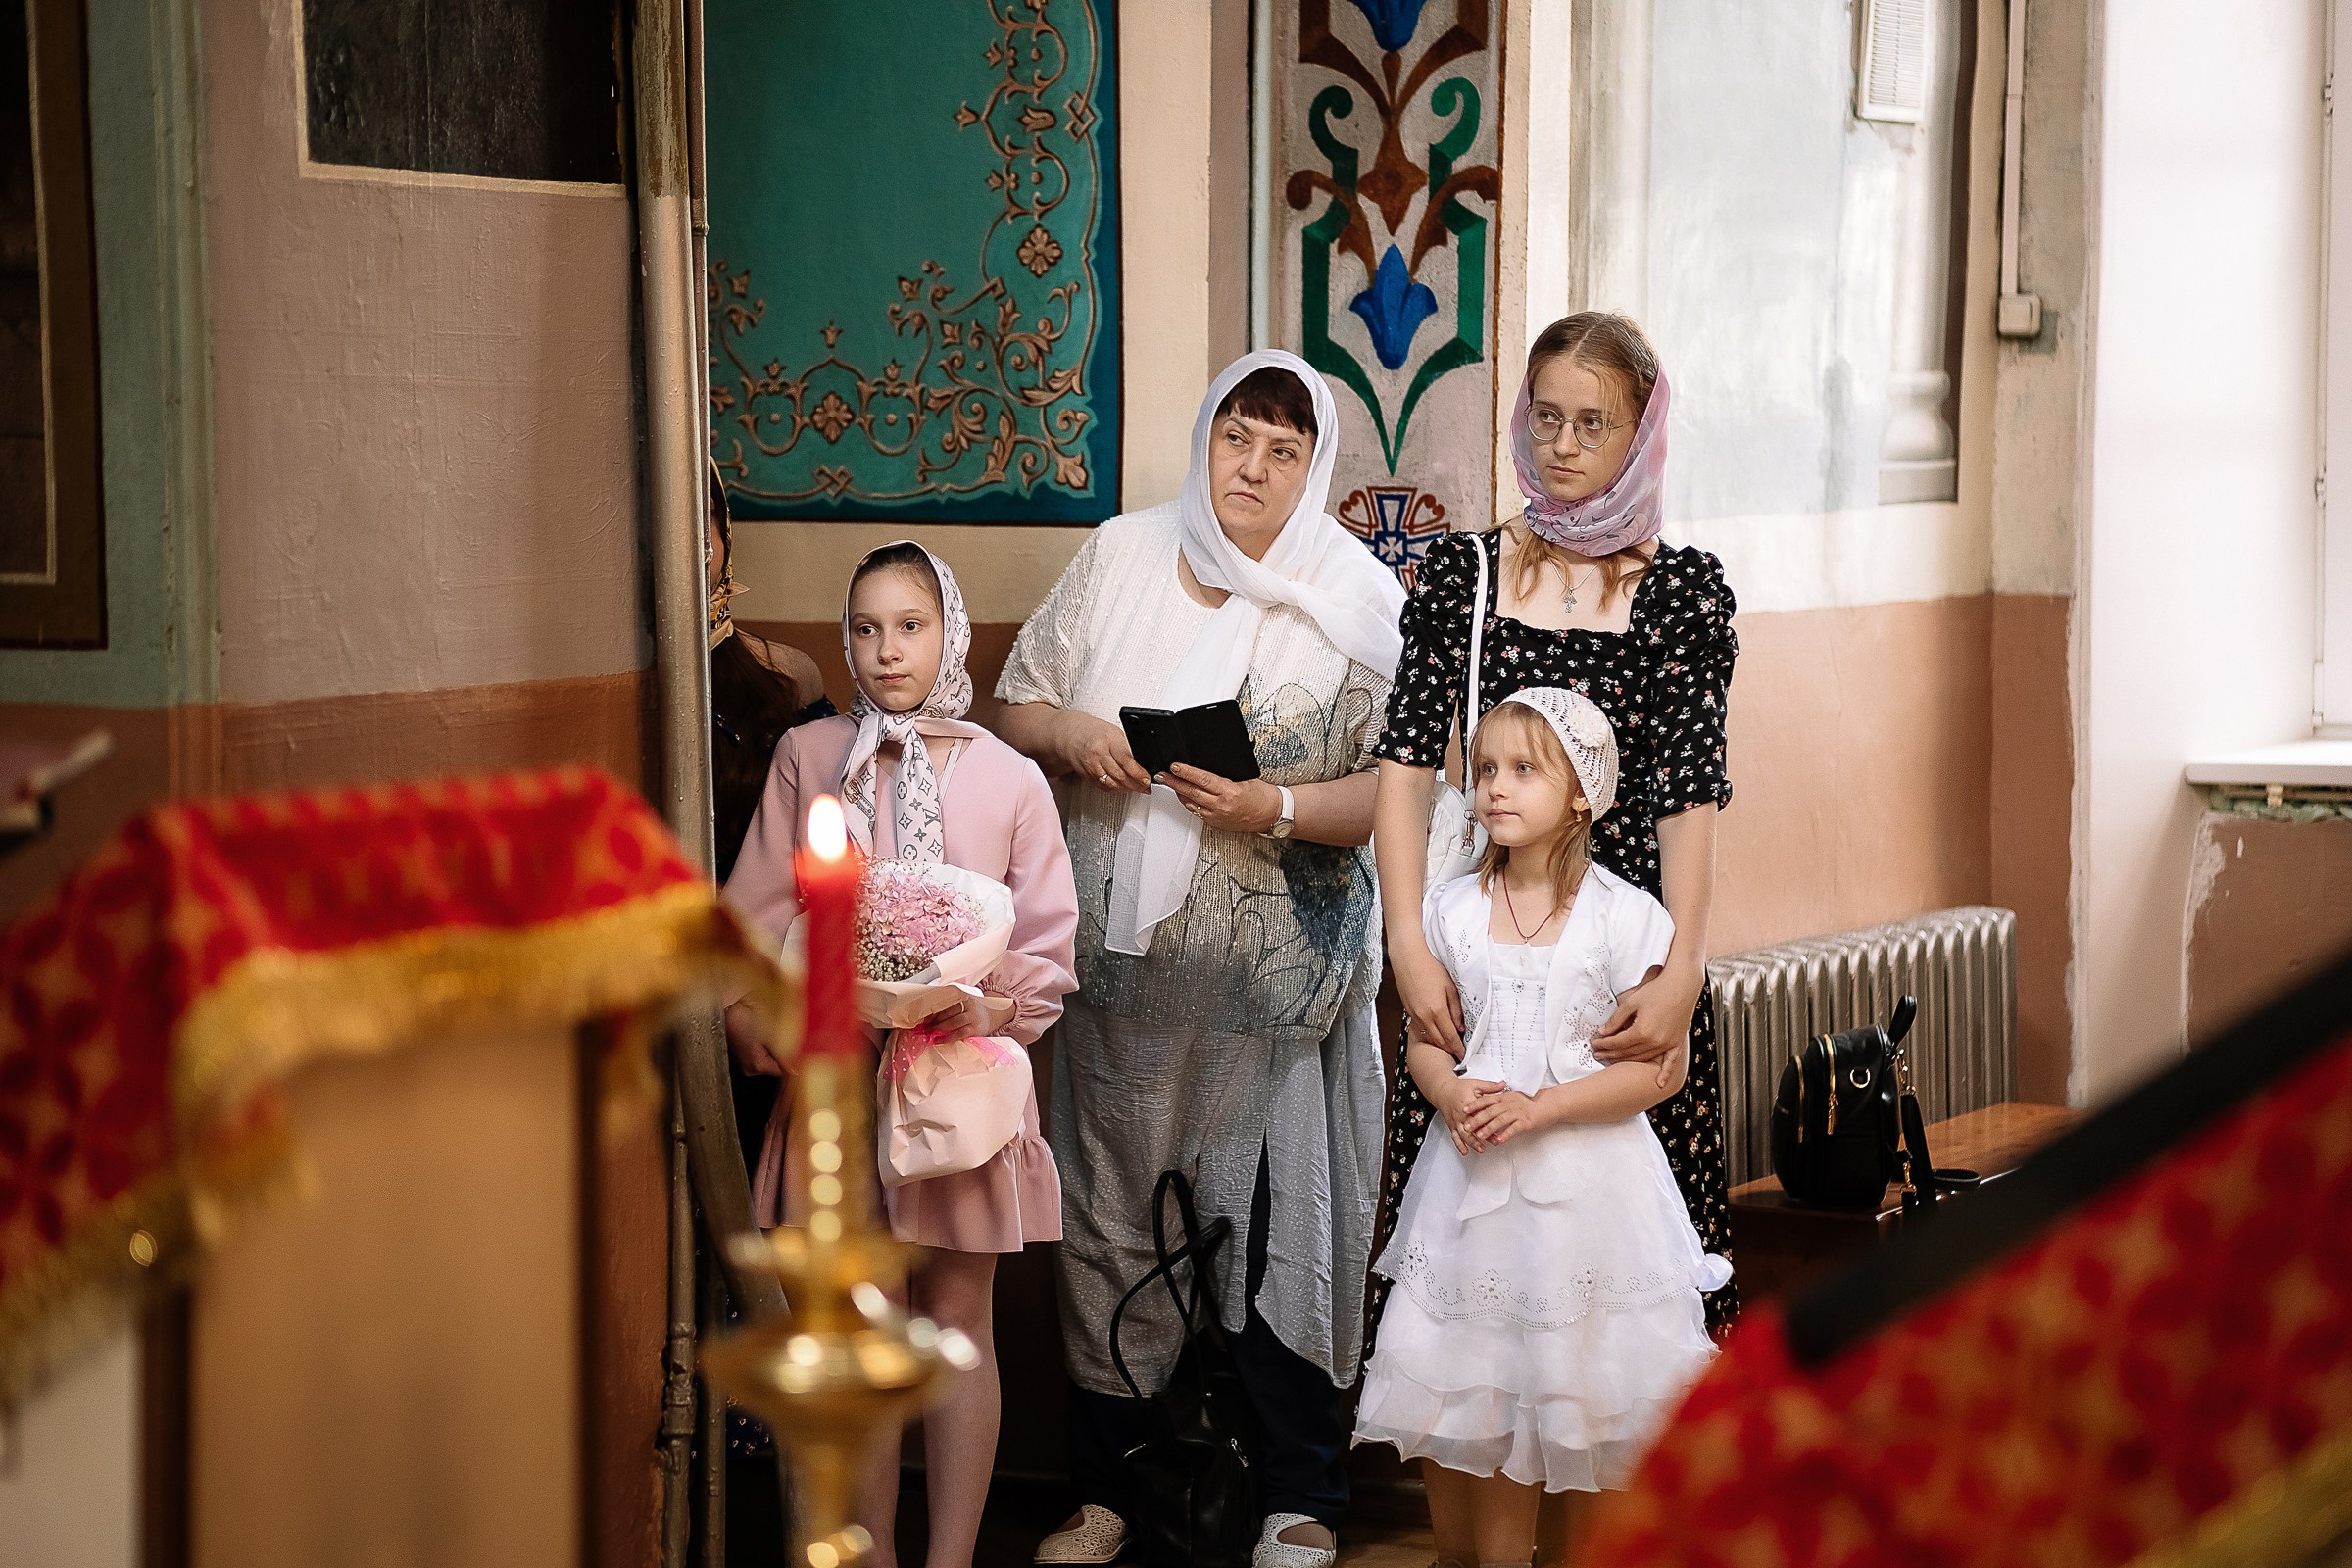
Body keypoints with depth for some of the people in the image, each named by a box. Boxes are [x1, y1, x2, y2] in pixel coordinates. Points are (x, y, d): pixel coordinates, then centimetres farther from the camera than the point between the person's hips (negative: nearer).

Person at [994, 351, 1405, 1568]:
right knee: (1112, 1210, 9)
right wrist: (1070, 734, -9)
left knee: (1280, 1222, 0)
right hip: (1124, 963, 3)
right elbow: (1017, 704, 12)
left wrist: (1273, 807, -21)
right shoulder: (1120, 558, 6)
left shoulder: (1357, 598, -2)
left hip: (1275, 976, -3)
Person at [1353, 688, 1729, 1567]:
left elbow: (1660, 1068, -9)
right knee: (1454, 1394, 6)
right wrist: (1451, 1094, -12)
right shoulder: (1451, 910, 4)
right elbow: (1424, 1040, 11)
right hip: (1473, 1174, 3)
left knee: (1572, 1389, 0)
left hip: (1582, 1178, -3)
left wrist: (1538, 1108, -17)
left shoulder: (1624, 916, -7)